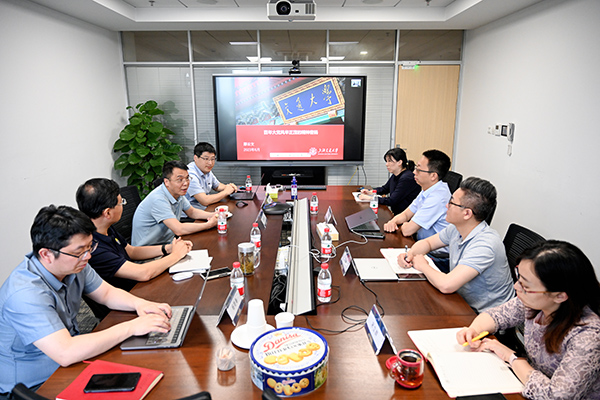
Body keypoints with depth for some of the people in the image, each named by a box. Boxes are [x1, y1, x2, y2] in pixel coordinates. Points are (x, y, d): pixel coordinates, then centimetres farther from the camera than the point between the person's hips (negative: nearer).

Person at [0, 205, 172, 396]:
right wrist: (130, 327, -34)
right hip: (35, 386, -7)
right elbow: (65, 353, -38)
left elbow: (107, 293, 6)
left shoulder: (74, 263, -8)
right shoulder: (26, 294, -31)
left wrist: (139, 303, -14)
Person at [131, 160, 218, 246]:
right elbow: (179, 230, -33)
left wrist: (213, 215, -3)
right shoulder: (158, 199, -27)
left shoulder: (178, 193, -1)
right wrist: (209, 224, -24)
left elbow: (192, 212, 15)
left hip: (167, 241, 8)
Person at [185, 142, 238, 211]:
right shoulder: (191, 175, -22)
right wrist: (226, 192, -15)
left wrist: (228, 187, 3)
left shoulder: (207, 170, 7)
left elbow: (217, 186, 25)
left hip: (207, 209, 9)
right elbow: (205, 201, -27)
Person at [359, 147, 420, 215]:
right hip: (396, 213, 8)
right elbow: (384, 189, 25)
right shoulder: (395, 176, 8)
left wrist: (370, 198, -20)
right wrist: (371, 192, 6)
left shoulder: (407, 178, -20)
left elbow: (391, 201, -22)